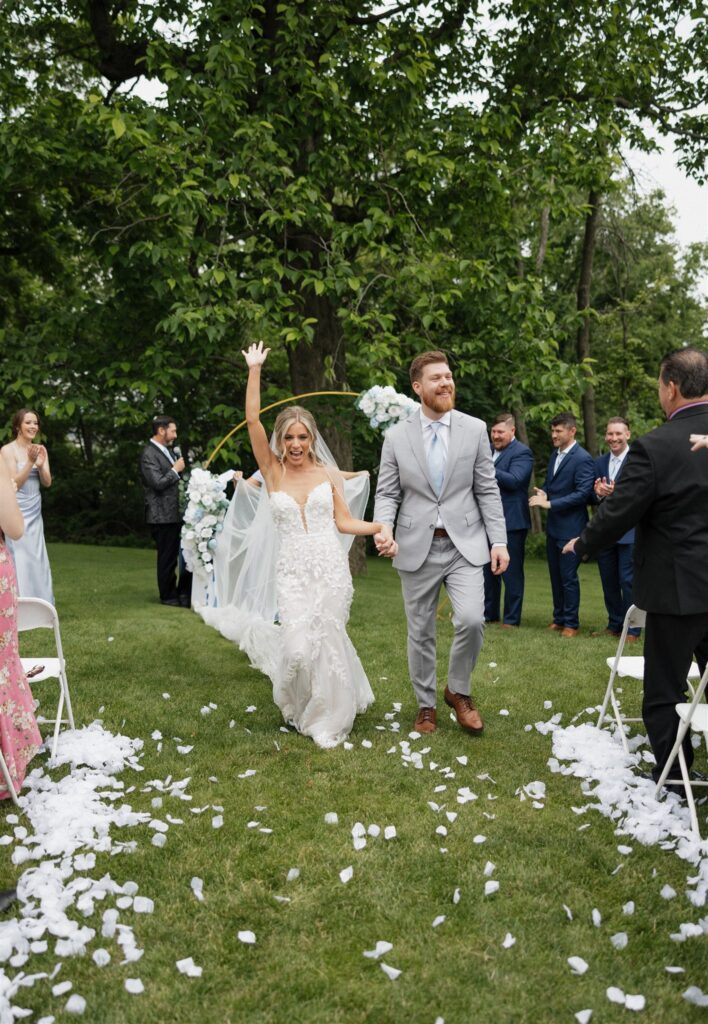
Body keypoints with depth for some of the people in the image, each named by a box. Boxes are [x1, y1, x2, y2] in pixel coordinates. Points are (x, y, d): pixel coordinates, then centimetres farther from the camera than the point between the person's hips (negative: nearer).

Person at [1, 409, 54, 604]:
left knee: (38, 561, 7)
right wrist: (30, 462, -23)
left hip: (35, 513, 6)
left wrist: (40, 465, -16)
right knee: (20, 560, -7)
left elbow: (47, 482, 3)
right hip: (17, 513, -6)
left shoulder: (40, 449, 7)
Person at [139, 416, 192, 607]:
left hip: (175, 513, 9)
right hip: (163, 515, -9)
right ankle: (168, 596, 14)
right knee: (167, 558, 2)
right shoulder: (149, 454, -13)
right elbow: (158, 483, -20)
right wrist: (175, 470, -10)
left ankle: (184, 593, 21)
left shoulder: (167, 451, 14)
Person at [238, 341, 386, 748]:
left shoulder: (329, 475, 5)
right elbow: (252, 421, -5)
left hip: (330, 567, 0)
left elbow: (343, 522, 7)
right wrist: (255, 371, -8)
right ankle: (300, 708, 28)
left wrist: (388, 525, -3)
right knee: (298, 648, -7)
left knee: (329, 643, 1)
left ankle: (329, 720, 23)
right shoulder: (272, 471, 3)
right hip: (292, 572, 0)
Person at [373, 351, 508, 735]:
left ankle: (459, 691, 10)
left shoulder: (475, 429, 2)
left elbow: (487, 491, 3)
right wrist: (384, 529, -18)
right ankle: (426, 706, 28)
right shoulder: (396, 437, 2)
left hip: (464, 545, 0)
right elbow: (387, 494, 2)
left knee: (471, 620, -17)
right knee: (420, 633, 9)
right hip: (417, 548, 1)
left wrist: (499, 542, -3)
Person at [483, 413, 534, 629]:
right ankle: (489, 613, 25)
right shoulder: (489, 450, 15)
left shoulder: (522, 452, -9)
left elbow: (514, 480, -22)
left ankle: (512, 619, 8)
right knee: (487, 569, 14)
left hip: (511, 522, -7)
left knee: (511, 572, 0)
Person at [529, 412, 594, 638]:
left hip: (570, 528, -8)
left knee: (568, 577, -1)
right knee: (555, 575, 15)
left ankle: (571, 623, 10)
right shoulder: (555, 456, 13)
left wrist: (550, 503, -21)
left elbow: (583, 493, -20)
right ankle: (559, 618, 26)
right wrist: (543, 494, -3)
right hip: (553, 526, 8)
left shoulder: (583, 459, -14)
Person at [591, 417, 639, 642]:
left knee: (628, 580, -3)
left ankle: (632, 629, 8)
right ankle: (614, 625, 25)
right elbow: (593, 497, 10)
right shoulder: (599, 462, 11)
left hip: (629, 532, -6)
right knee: (608, 581, 13)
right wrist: (598, 494, -12)